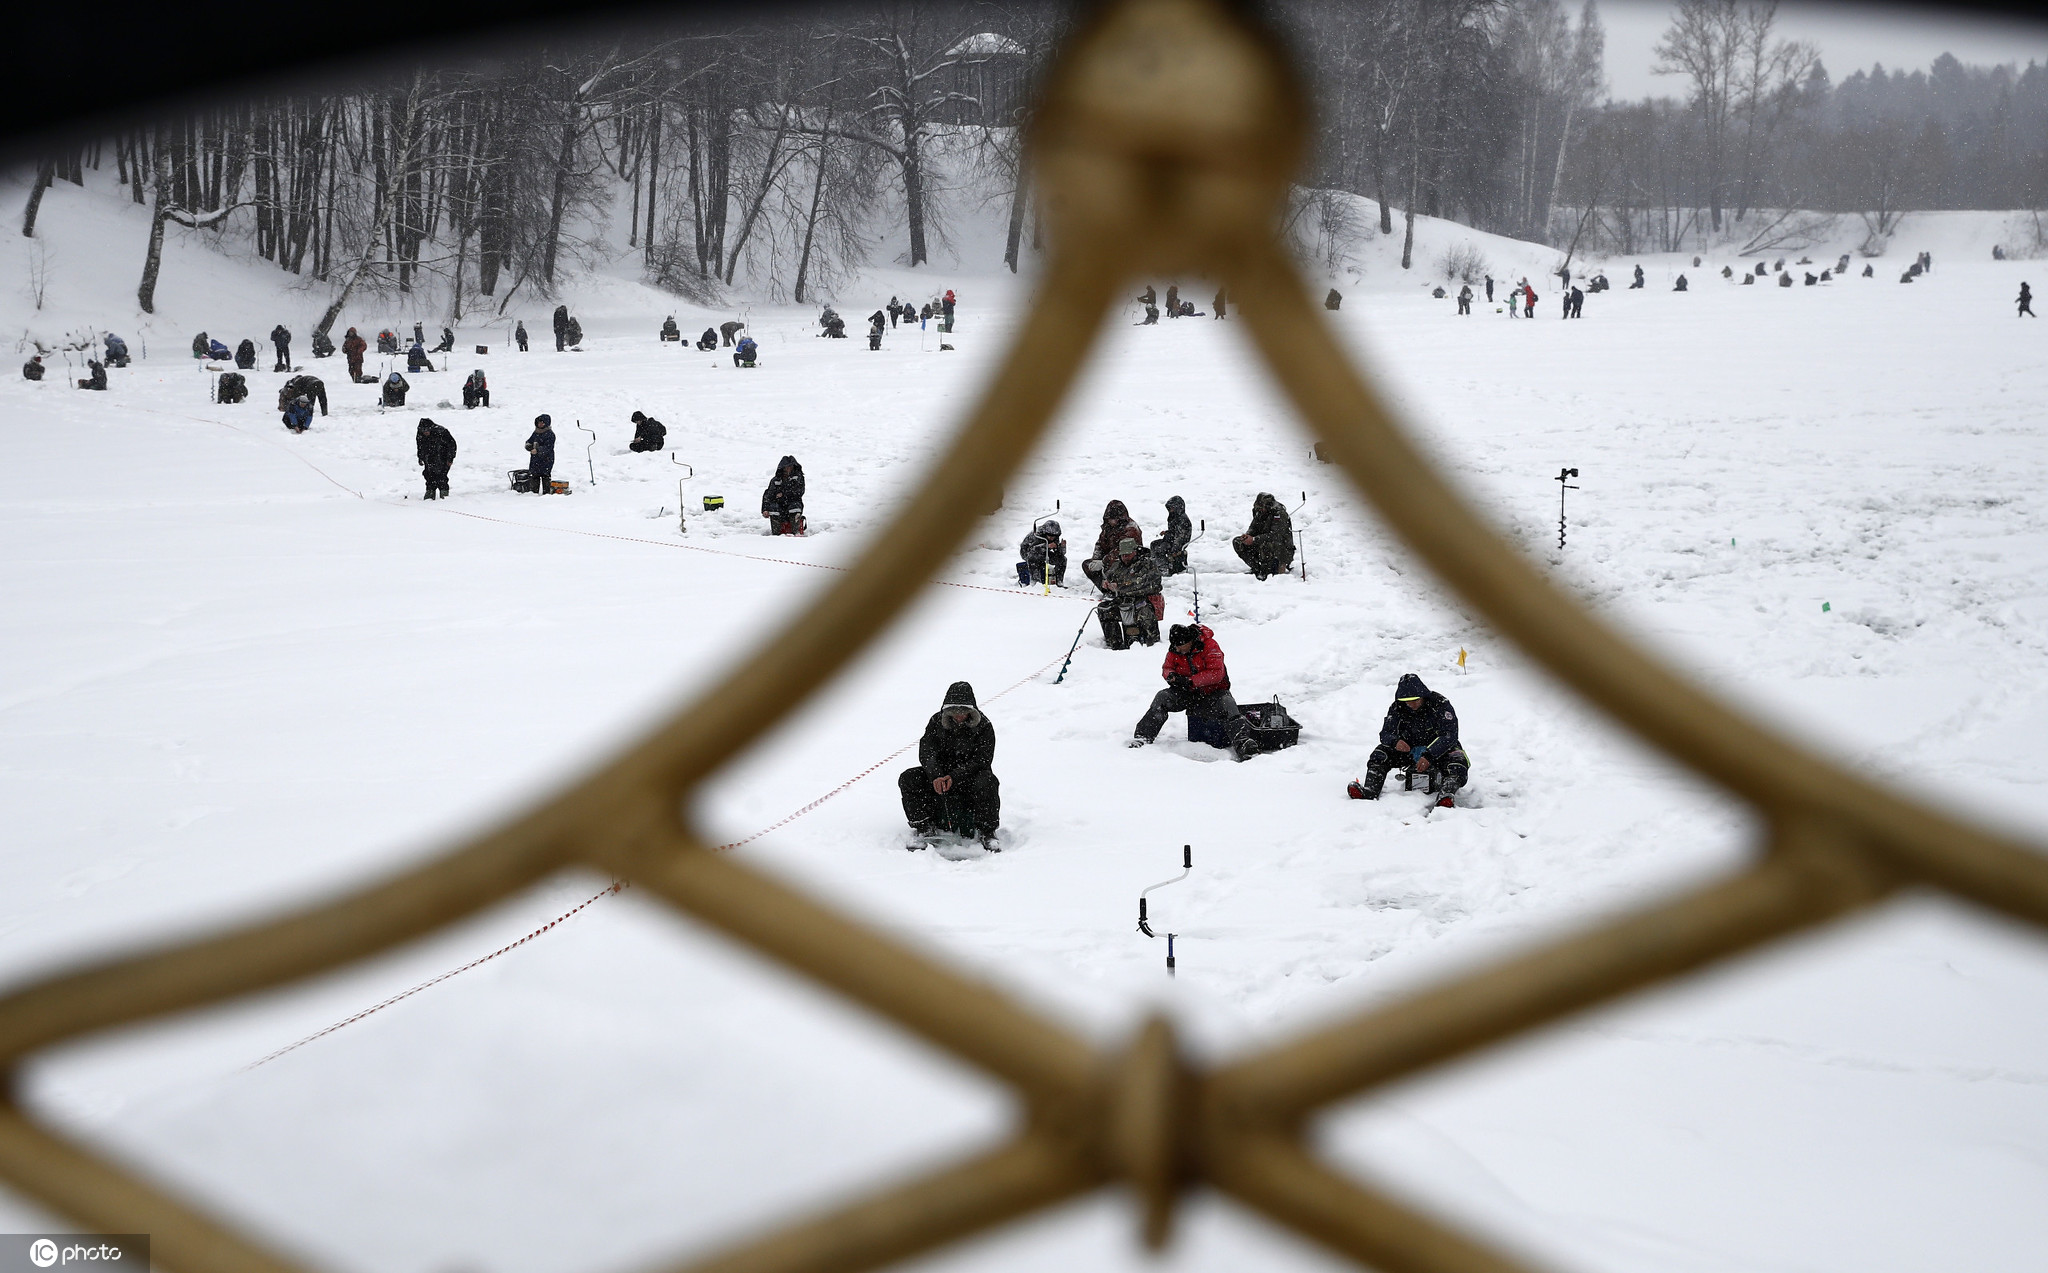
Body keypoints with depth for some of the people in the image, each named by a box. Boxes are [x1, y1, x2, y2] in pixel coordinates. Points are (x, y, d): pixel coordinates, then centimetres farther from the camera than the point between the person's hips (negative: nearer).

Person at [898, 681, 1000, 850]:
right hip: (940, 774, 3)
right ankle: (925, 829, -11)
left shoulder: (983, 727, -10)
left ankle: (986, 833, -21)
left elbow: (981, 761, -17)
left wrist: (954, 777, -31)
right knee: (908, 779, -18)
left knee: (987, 782, -36)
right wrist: (936, 777, -32)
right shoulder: (937, 722, -2)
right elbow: (926, 753, -11)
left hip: (971, 775, -3)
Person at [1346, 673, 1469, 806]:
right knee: (1380, 754, -17)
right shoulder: (1397, 707, -5)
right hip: (1410, 750, 4)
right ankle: (1369, 792, -34)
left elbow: (1449, 735, -23)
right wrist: (1395, 742, -32)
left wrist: (1429, 756, -36)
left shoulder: (1440, 704, -17)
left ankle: (1445, 796, -58)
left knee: (1458, 763, -35)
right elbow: (1385, 733, -6)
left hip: (1439, 749, -4)